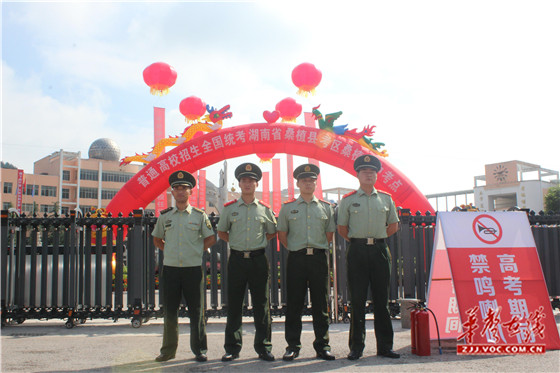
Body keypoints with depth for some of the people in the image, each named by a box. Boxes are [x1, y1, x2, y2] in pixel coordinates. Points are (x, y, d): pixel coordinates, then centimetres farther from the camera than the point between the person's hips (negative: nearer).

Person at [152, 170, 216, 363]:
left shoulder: (199, 215, 3)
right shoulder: (165, 216, 8)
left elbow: (211, 238, 8)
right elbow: (157, 239, 20)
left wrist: (197, 250, 1)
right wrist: (168, 251, 8)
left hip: (193, 269, -2)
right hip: (170, 269, 2)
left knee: (196, 311, 3)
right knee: (169, 311, 8)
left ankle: (199, 349, 15)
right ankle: (168, 350, 20)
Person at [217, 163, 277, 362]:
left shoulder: (265, 209, 6)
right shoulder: (229, 208, 6)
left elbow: (272, 232, 18)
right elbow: (221, 232, 16)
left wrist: (259, 243, 7)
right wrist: (236, 242, 6)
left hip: (258, 259, 0)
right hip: (237, 259, 0)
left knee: (261, 305, 3)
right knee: (234, 305, 4)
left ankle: (263, 347, 14)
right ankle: (232, 348, 14)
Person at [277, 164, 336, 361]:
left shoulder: (326, 207, 10)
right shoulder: (288, 207, 7)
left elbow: (330, 234, 15)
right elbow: (282, 234, 11)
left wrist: (319, 249, 9)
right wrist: (294, 249, 6)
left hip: (319, 258, 1)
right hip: (296, 258, -1)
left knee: (321, 304, 4)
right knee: (294, 304, 2)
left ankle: (322, 345, 13)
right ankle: (293, 346, 11)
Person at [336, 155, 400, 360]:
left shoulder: (386, 198, 10)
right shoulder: (348, 200, 3)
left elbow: (393, 225, 17)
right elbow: (342, 228, 8)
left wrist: (376, 238, 10)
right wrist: (358, 240, 7)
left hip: (380, 250, 2)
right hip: (357, 251, -2)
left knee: (381, 299, 6)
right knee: (357, 299, 0)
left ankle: (385, 346, 14)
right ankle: (356, 347, 9)